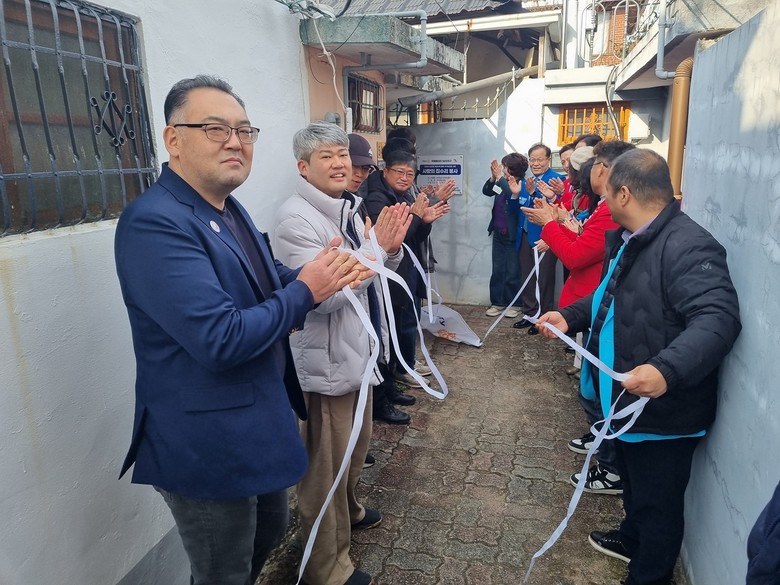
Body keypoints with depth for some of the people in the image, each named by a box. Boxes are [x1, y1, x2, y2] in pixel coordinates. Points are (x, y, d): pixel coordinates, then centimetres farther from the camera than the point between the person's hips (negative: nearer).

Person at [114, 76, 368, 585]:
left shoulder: (230, 209, 7)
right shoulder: (154, 223, -25)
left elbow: (266, 284, 15)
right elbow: (221, 341, -31)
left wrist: (326, 274, -5)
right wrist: (305, 291, -19)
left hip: (259, 423, 9)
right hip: (208, 446, -9)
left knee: (270, 532, 28)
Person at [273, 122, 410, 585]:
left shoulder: (348, 209, 6)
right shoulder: (296, 218, -19)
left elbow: (371, 279, 13)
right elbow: (321, 295, -27)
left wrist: (392, 247, -6)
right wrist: (375, 247, -22)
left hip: (358, 351, 9)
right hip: (326, 360, -9)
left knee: (357, 443, 27)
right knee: (328, 464, 7)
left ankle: (349, 509, 53)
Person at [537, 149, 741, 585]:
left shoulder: (687, 246, -26)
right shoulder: (631, 240, 9)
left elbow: (718, 319, -36)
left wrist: (667, 369, -50)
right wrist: (570, 316, 7)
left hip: (663, 410, -10)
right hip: (628, 399, 10)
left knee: (658, 500, 12)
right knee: (634, 483, 30)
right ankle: (632, 538, 54)